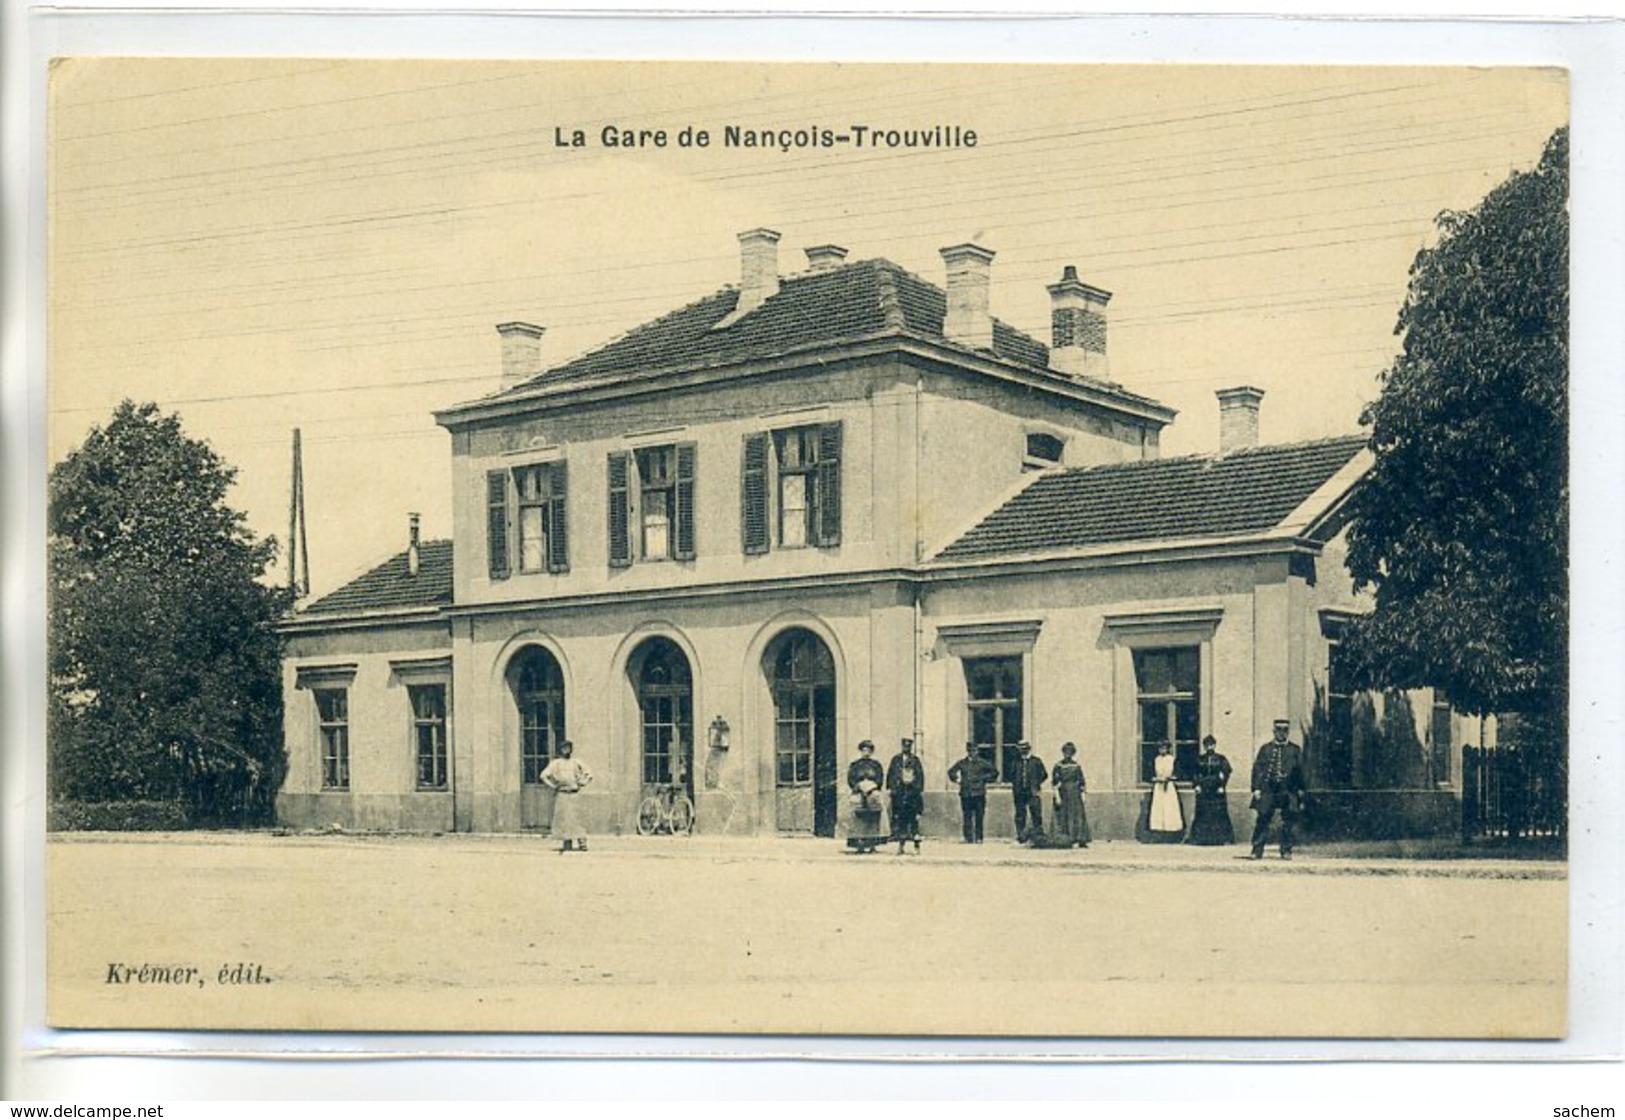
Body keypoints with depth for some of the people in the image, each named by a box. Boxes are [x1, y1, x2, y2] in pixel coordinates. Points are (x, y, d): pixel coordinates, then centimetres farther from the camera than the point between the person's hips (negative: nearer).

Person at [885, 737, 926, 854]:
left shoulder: (915, 760, 9)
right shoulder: (896, 759, 9)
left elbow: (920, 775, 8)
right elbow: (890, 774, 10)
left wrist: (920, 790, 1)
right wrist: (890, 788, 2)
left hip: (913, 792, -1)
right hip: (899, 792, 1)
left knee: (914, 819, -4)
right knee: (900, 819, -1)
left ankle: (916, 845, -1)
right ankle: (900, 845, 4)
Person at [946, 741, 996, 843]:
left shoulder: (982, 763, 3)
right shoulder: (962, 763, 9)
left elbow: (994, 772, 8)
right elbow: (951, 771, 24)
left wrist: (984, 779, 0)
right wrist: (957, 779, 10)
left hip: (979, 794, -2)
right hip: (965, 794, 2)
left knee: (979, 818, -1)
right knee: (967, 818, 1)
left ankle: (978, 838, 5)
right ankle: (968, 838, 4)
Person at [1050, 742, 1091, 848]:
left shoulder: (1076, 766, 10)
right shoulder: (1058, 766, -2)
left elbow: (1081, 782, 14)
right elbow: (1054, 783, -5)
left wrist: (1083, 794, 7)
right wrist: (1057, 797, -12)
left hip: (1076, 796, 3)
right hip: (1063, 796, -3)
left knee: (1079, 817, -2)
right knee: (1064, 818, -3)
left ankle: (1081, 840, -1)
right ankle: (1066, 841, 2)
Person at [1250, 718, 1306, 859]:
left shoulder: (1295, 749, 10)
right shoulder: (1265, 749, 9)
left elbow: (1300, 771, 10)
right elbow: (1257, 769, 5)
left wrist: (1300, 791, 4)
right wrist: (1256, 788, -4)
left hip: (1287, 791, 1)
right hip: (1268, 790, 0)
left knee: (1287, 822, 1)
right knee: (1263, 820, -3)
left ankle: (1286, 851, 11)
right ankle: (1257, 851, 2)